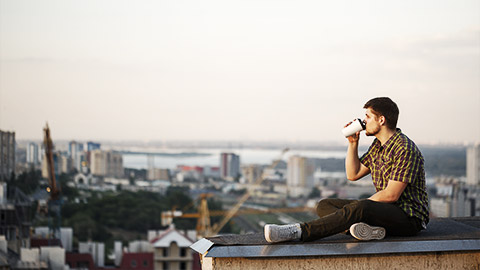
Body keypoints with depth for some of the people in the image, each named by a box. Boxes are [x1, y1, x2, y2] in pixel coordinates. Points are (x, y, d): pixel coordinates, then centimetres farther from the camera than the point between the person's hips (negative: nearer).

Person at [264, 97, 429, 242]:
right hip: (385, 211, 9)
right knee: (324, 206, -2)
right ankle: (368, 228, -30)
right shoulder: (378, 145, 13)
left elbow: (391, 195, -21)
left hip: (409, 217, -9)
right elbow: (353, 174, 16)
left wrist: (360, 205, -11)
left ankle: (298, 232, -37)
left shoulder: (405, 149, -17)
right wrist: (353, 143, 6)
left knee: (359, 208, -37)